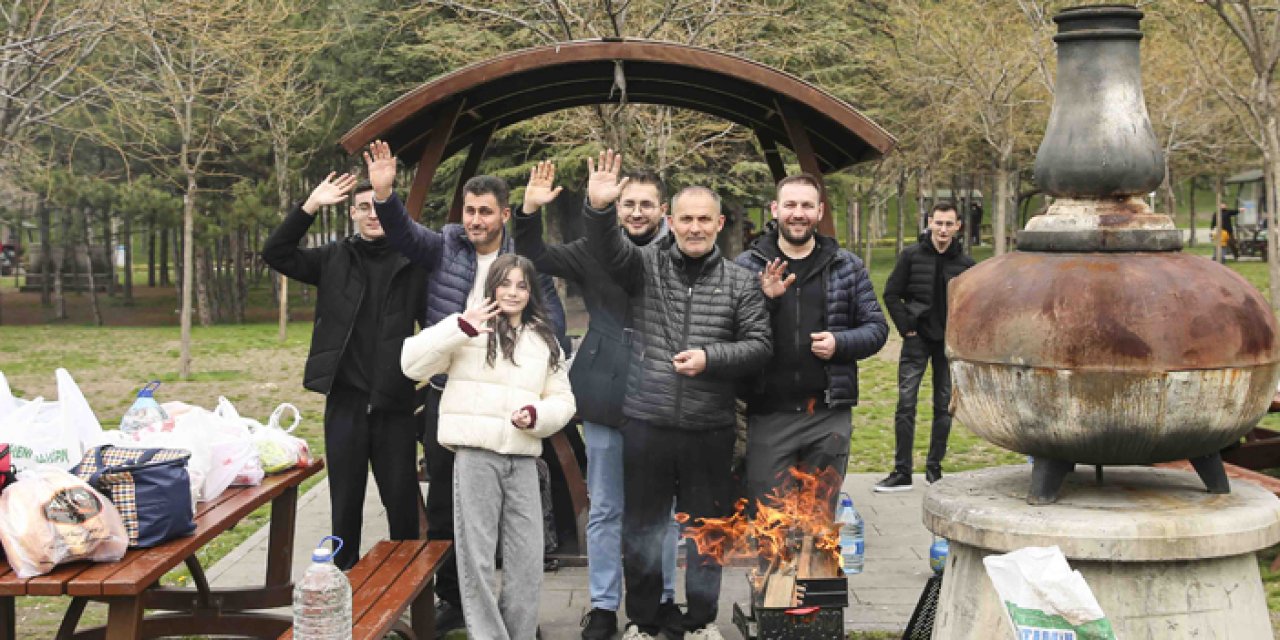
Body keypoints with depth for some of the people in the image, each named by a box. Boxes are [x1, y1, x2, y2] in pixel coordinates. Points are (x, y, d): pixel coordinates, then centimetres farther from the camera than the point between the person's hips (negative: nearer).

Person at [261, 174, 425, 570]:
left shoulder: (412, 262, 2)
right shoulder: (334, 259, 6)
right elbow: (275, 254, -2)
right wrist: (311, 206, -9)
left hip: (394, 402, -1)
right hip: (345, 400, 1)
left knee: (402, 500, 5)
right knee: (345, 501, 9)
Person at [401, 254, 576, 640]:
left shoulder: (545, 340, 17)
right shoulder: (467, 329, 3)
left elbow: (563, 400, 16)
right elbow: (413, 365, -6)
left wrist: (537, 415, -6)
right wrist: (459, 328, -18)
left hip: (523, 459, 4)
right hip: (476, 454, -4)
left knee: (527, 558, 6)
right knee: (477, 556, 0)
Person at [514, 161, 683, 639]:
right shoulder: (595, 250, 2)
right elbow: (534, 259, 3)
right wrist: (530, 211, -10)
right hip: (606, 396, 1)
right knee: (605, 508, 10)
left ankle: (663, 599, 27)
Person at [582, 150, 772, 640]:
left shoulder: (740, 283, 2)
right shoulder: (647, 266, 1)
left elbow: (760, 346, 0)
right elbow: (608, 249, -17)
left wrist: (710, 357, -17)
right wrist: (599, 208, -37)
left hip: (711, 429, 0)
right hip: (646, 425, 0)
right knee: (642, 528, 10)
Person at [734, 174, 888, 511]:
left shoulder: (847, 266, 7)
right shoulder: (747, 266, 3)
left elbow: (876, 327, 9)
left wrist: (840, 343, -10)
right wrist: (764, 300, -18)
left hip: (829, 416, 1)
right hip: (768, 416, -1)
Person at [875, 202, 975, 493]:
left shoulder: (965, 263, 3)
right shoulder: (912, 256, -2)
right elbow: (891, 294, 1)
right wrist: (906, 327, -5)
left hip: (949, 343, 2)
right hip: (917, 339, -2)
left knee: (944, 406, 6)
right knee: (905, 404, -6)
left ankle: (934, 468, 18)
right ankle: (902, 473, -2)